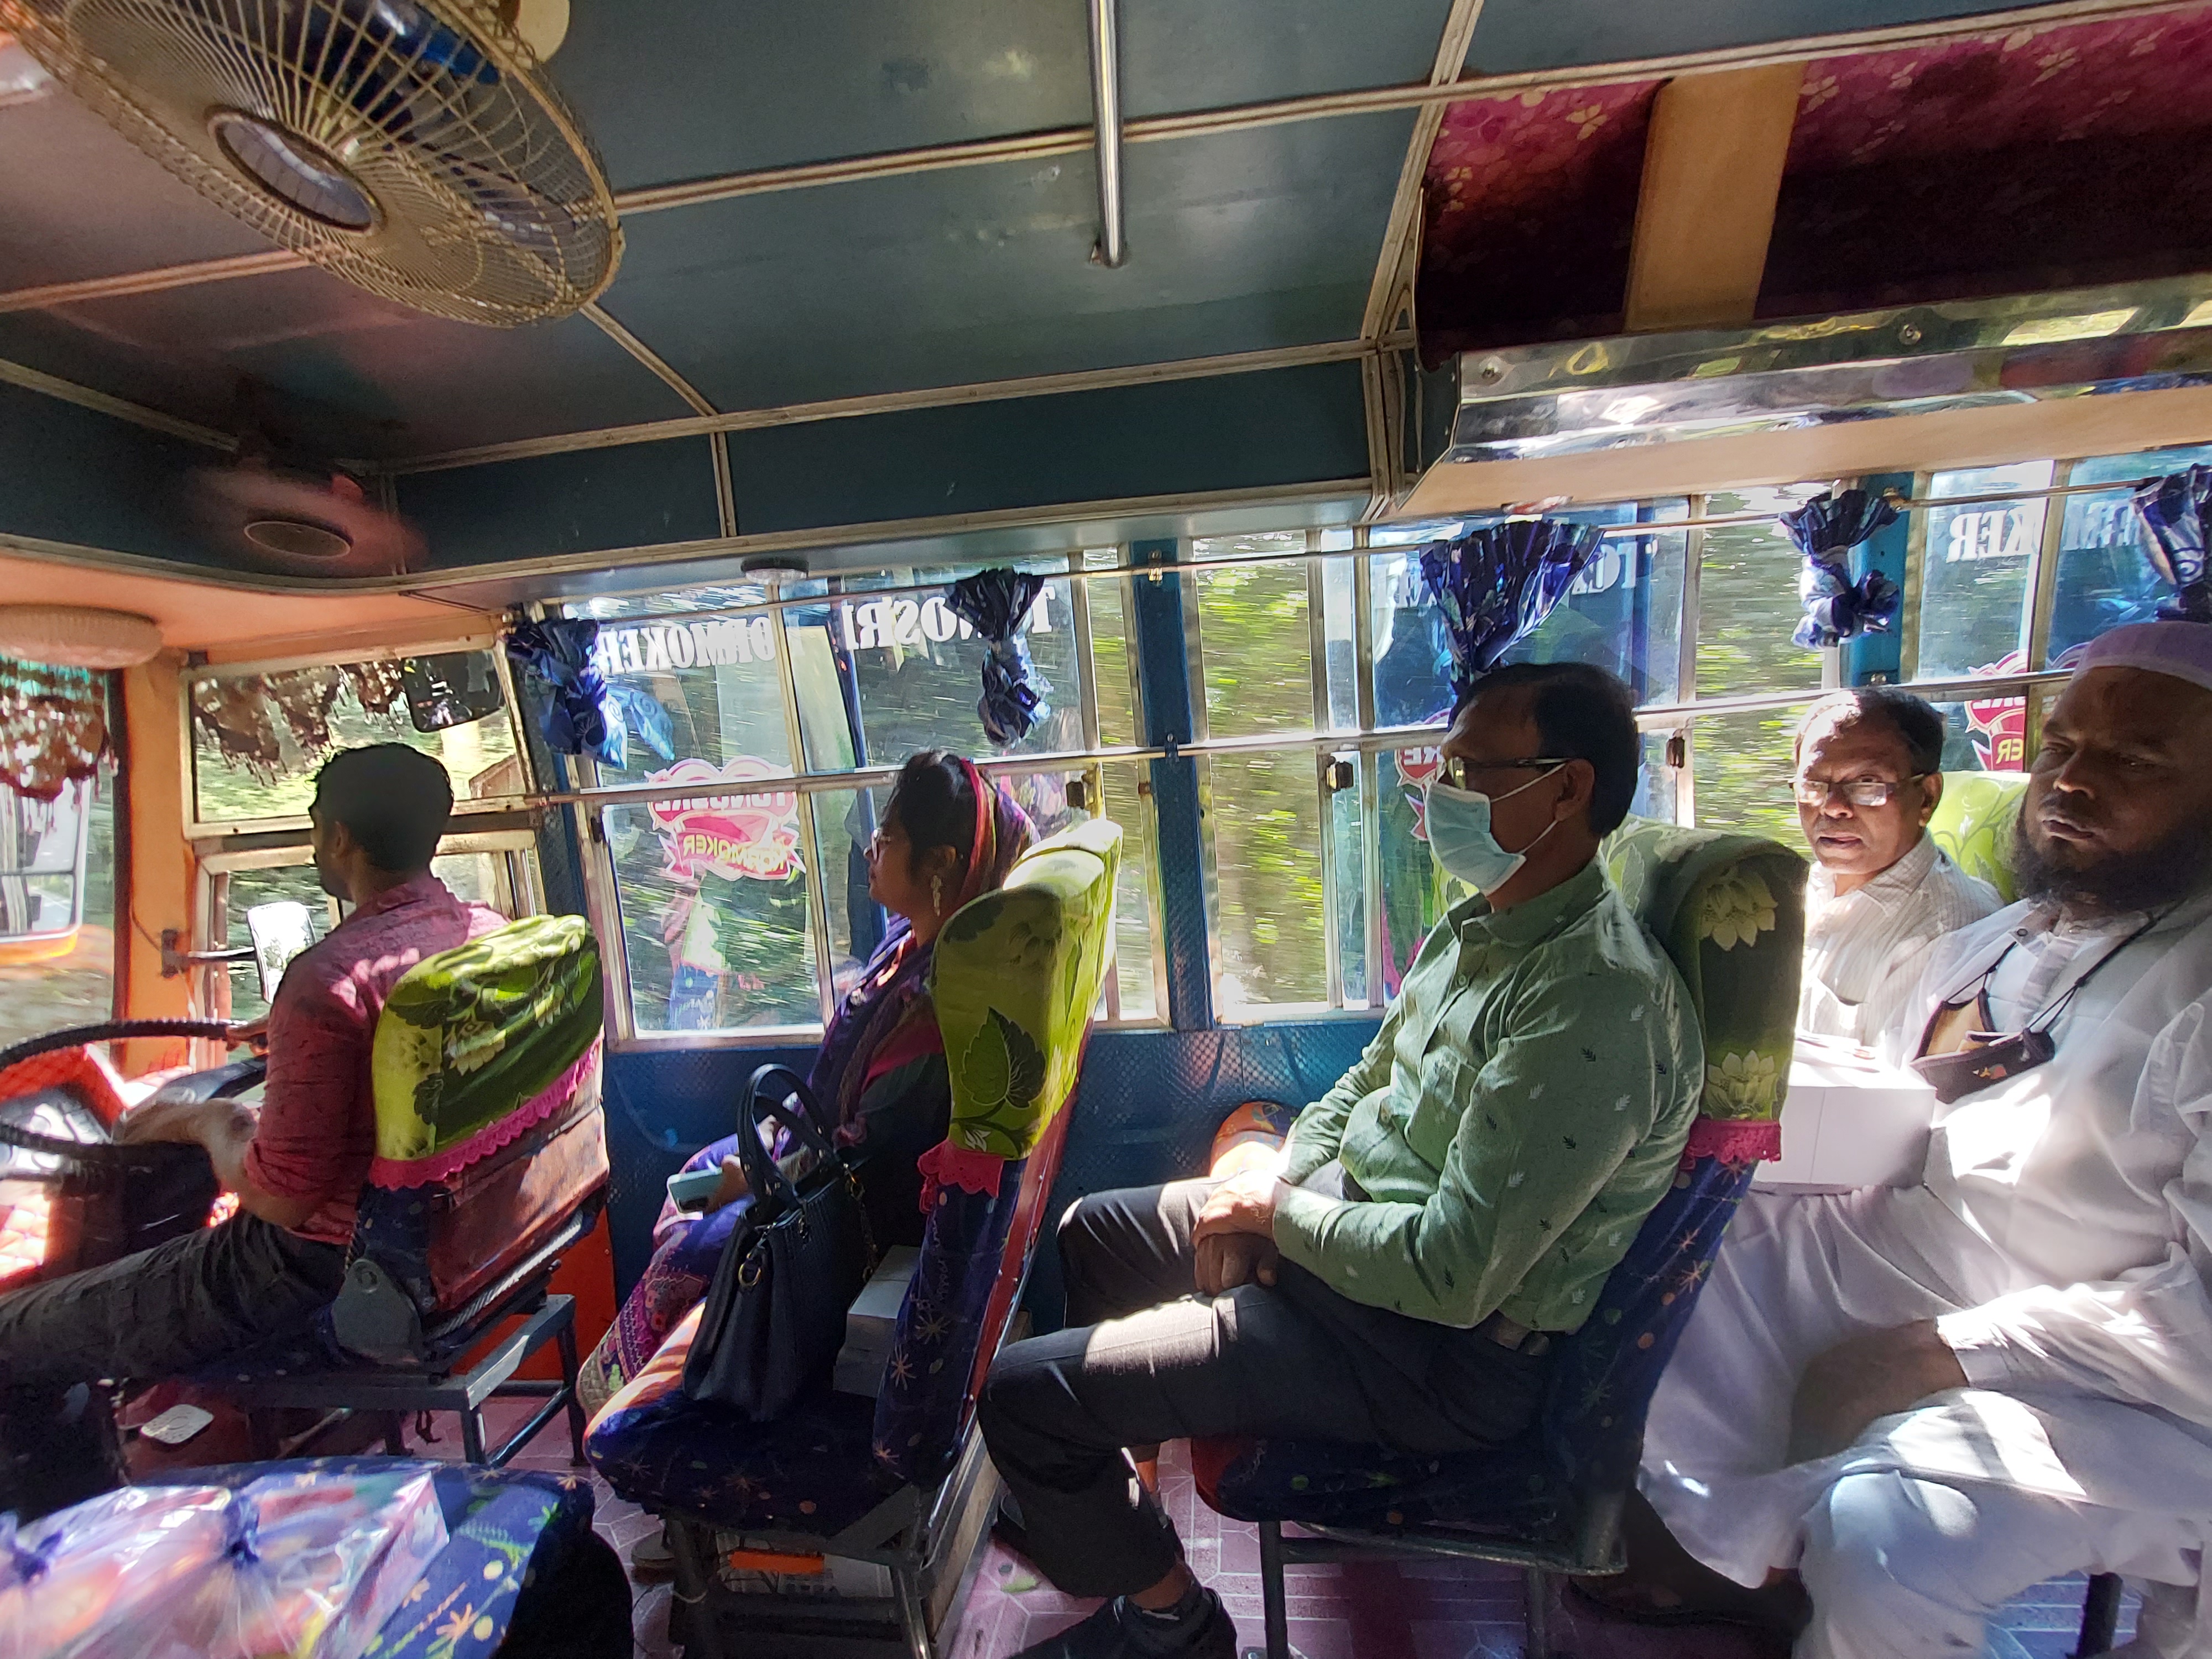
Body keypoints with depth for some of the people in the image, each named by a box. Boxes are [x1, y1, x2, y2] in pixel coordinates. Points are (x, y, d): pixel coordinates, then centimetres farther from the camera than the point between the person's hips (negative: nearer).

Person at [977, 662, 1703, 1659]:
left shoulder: (1596, 1001, -29)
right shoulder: (1476, 927, 3)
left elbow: (1453, 1274, -30)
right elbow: (1363, 1086, 12)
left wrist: (1279, 1215, -15)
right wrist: (1262, 1193, -3)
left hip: (1434, 1349, -9)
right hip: (1340, 1219, 9)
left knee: (1020, 1393, -10)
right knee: (1090, 1232, 21)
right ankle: (1094, 1511, 42)